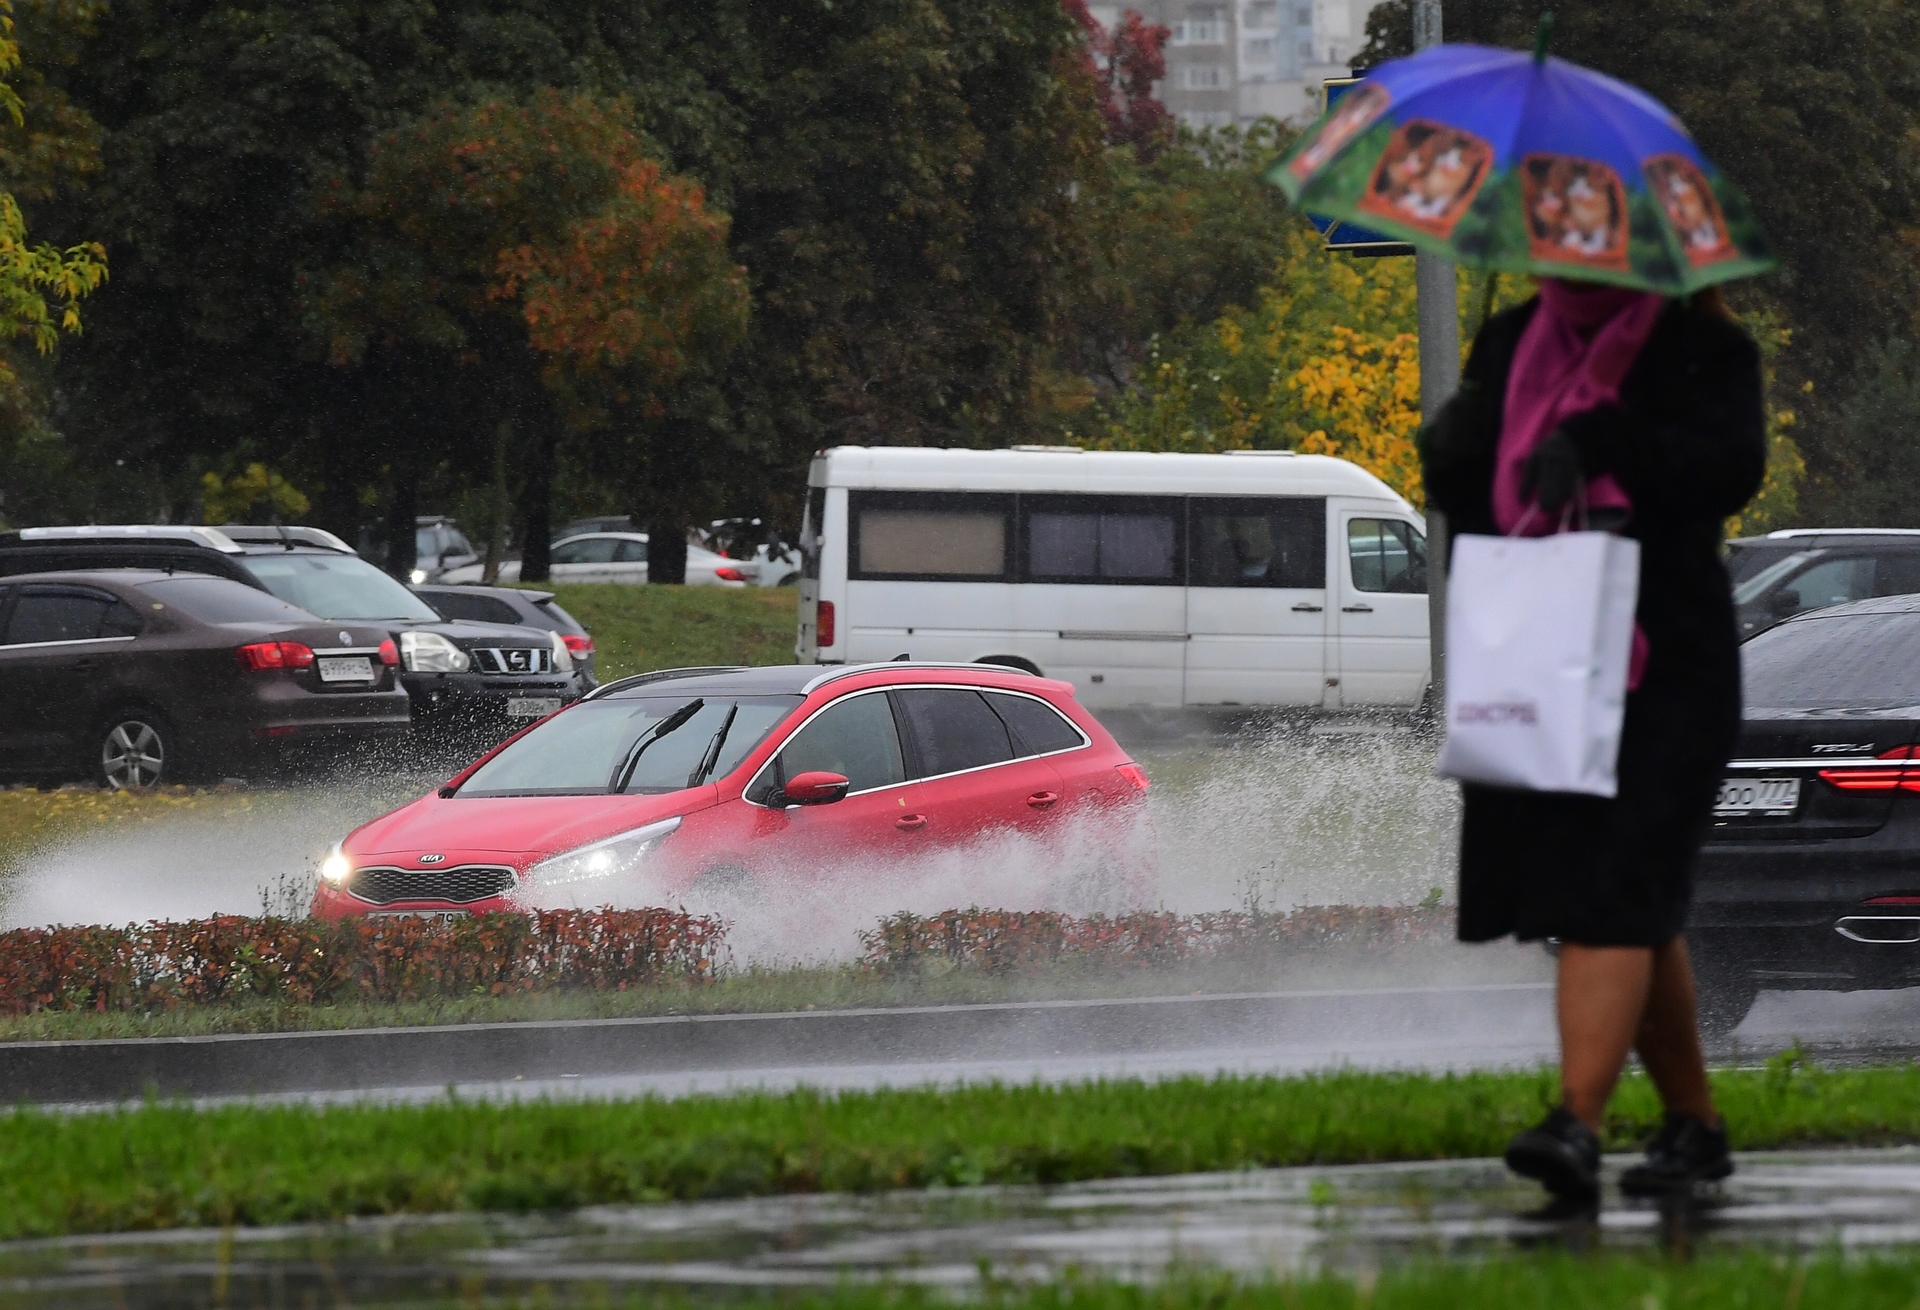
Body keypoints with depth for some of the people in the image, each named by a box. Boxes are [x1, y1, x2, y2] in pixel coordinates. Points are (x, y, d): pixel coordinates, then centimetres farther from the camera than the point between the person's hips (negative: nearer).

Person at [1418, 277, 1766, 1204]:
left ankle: (1577, 1127, -28)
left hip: (1660, 670, -6)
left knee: (1609, 895, -17)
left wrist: (1596, 441, -28)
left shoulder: (1699, 349, -1)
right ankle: (1694, 1125, 23)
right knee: (1638, 907, 12)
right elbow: (1460, 496, 15)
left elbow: (1732, 467, -17)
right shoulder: (1511, 345, 14)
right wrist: (1453, 451, -9)